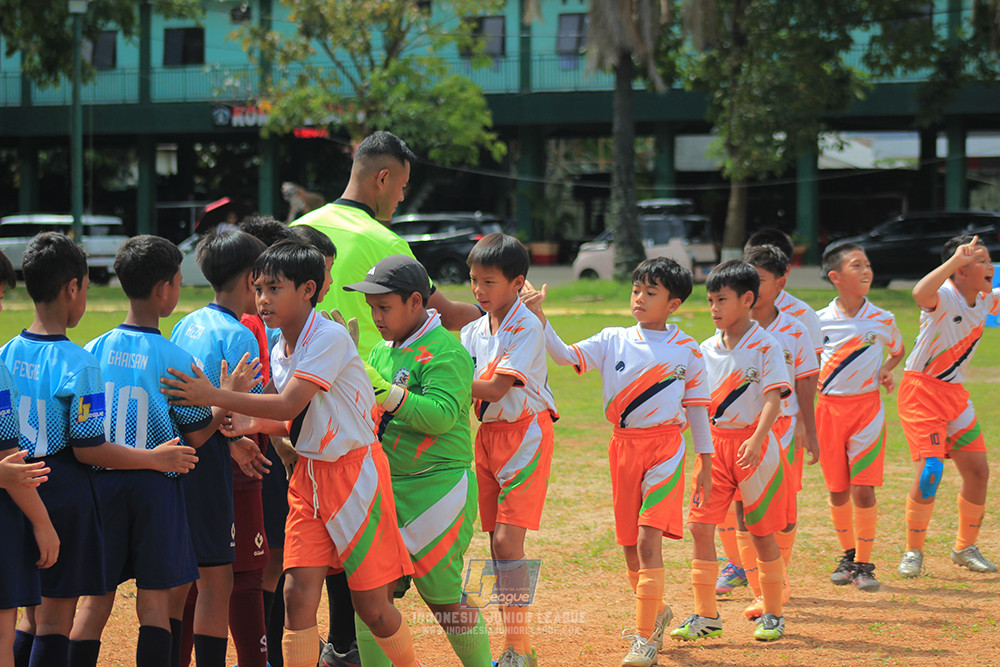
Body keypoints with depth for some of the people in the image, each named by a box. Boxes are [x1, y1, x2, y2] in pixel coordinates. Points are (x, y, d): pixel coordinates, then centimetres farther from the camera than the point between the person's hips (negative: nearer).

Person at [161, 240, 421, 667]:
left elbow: (289, 405, -26)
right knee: (298, 594, -4)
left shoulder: (330, 337, -19)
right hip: (309, 475, 7)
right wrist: (256, 424, -3)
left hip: (356, 472, -7)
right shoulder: (279, 351, 7)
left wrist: (214, 397, -25)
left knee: (371, 606, 1)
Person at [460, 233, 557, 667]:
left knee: (507, 540, -14)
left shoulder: (527, 328, -13)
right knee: (497, 543, 7)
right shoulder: (473, 332, 9)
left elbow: (495, 388, -21)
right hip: (488, 434, 7)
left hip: (525, 433, -7)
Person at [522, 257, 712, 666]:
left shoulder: (688, 352, 0)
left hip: (665, 449, -3)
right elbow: (565, 356, -6)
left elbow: (697, 409, 6)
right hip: (623, 447, 3)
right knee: (630, 546, 10)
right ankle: (656, 611, 35)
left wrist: (706, 466, 8)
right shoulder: (613, 341, 4)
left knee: (648, 540, -15)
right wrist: (539, 318, -20)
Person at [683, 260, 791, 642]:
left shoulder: (764, 347, -8)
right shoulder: (707, 349, 9)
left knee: (761, 532, 2)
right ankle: (706, 617, 3)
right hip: (715, 443, 5)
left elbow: (773, 399, -16)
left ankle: (772, 614, 16)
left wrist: (755, 440, -29)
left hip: (753, 443, -5)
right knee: (700, 527, -3)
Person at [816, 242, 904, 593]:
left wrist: (886, 370, 0)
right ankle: (848, 555, 28)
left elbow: (897, 350, 20)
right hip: (829, 407, 1)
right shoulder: (819, 321, -3)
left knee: (863, 490, -9)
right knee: (837, 491, 8)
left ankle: (864, 564, 3)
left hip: (867, 408, -1)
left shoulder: (882, 320, -1)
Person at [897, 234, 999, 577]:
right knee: (929, 470, -17)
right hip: (921, 391, -8)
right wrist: (956, 259, -49)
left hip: (955, 394, 8)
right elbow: (920, 293, -44)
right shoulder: (944, 297, -20)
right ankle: (913, 552, -1)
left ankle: (965, 548, 24)